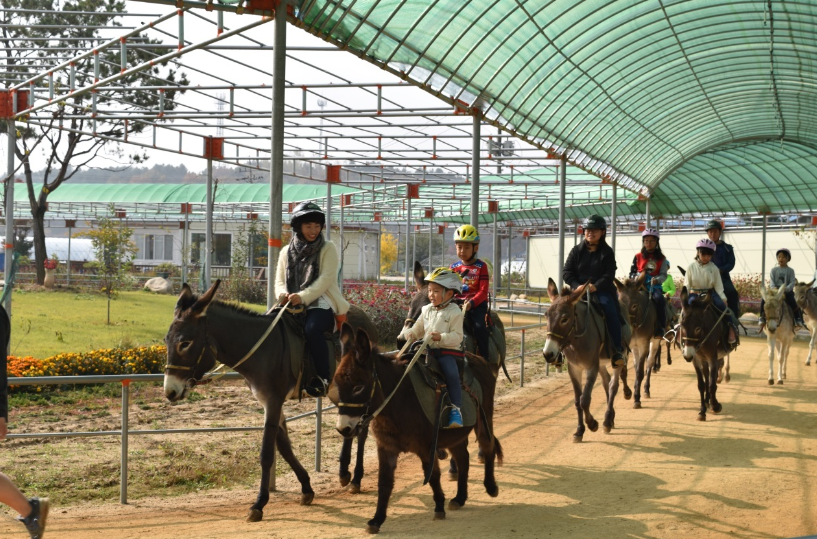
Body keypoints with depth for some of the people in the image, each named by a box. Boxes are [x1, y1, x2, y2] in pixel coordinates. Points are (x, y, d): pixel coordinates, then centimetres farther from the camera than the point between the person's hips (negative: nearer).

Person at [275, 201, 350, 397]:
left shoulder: (328, 249, 3)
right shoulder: (286, 252, 15)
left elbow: (325, 279, -9)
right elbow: (279, 281, 13)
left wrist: (303, 297, -22)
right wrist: (283, 294, -12)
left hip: (321, 303, -5)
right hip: (292, 306, 5)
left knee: (311, 329, -36)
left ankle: (323, 379, -27)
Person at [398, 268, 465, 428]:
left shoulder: (454, 312, -3)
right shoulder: (427, 310, 14)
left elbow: (457, 336, -9)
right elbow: (418, 329, 18)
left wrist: (441, 337, -26)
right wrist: (407, 334, -4)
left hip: (447, 351, -5)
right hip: (427, 350, 5)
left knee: (452, 374, -27)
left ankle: (455, 409, -20)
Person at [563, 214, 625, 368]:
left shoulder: (607, 252, 4)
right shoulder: (577, 251, 8)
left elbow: (609, 275, -6)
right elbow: (566, 272, 3)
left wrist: (596, 286, -23)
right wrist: (577, 286, -15)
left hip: (602, 290, -2)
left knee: (612, 311, -27)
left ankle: (617, 350, -21)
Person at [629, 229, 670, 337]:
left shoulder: (661, 259, 10)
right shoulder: (638, 257, 12)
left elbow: (663, 275, 1)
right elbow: (632, 273, 14)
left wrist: (657, 280, -21)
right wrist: (635, 277, -10)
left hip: (654, 286, -1)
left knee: (659, 299, -32)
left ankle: (661, 328, -23)